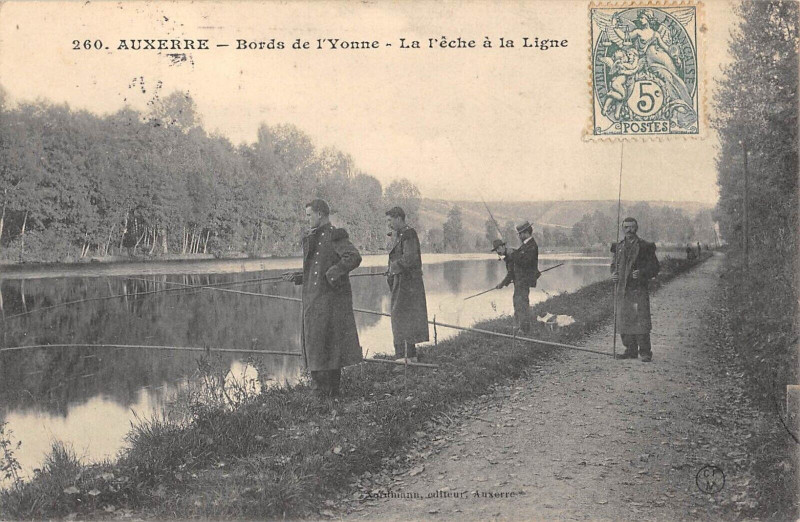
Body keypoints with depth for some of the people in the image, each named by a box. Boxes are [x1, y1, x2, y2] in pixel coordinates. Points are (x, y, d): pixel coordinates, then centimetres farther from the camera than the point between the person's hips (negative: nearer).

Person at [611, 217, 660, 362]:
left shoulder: (645, 246, -1)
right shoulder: (619, 247, 15)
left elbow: (654, 267, -2)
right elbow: (614, 264, 25)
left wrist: (642, 273, -19)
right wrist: (613, 275, 4)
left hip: (639, 290, -5)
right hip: (622, 290, 5)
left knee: (640, 321, -9)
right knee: (624, 321, 7)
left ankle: (645, 352, -3)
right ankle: (631, 350, 16)